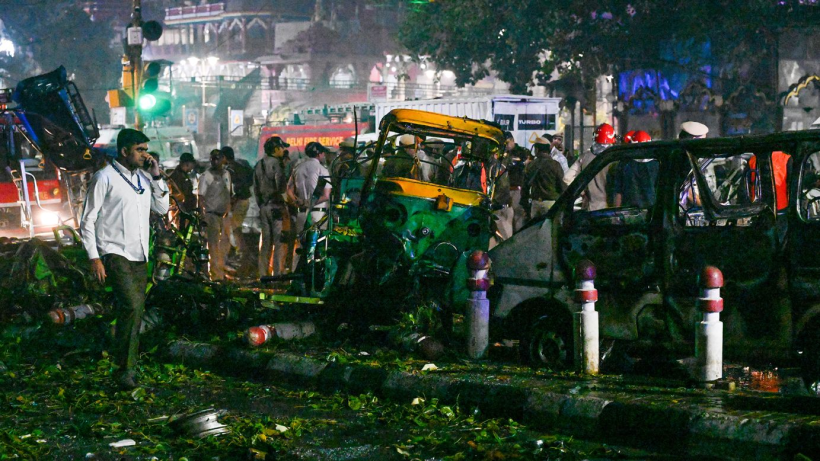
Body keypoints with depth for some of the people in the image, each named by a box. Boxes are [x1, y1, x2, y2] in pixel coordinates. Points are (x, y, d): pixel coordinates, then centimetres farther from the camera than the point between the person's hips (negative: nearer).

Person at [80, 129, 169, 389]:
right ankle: (125, 369, -15)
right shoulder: (105, 178, -6)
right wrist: (94, 258, -12)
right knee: (131, 306, -20)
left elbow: (162, 208, 17)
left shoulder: (143, 178, 15)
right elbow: (88, 221, -6)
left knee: (135, 311, 6)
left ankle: (128, 367, 14)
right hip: (115, 253, -7)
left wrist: (156, 177, 5)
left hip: (139, 255, 7)